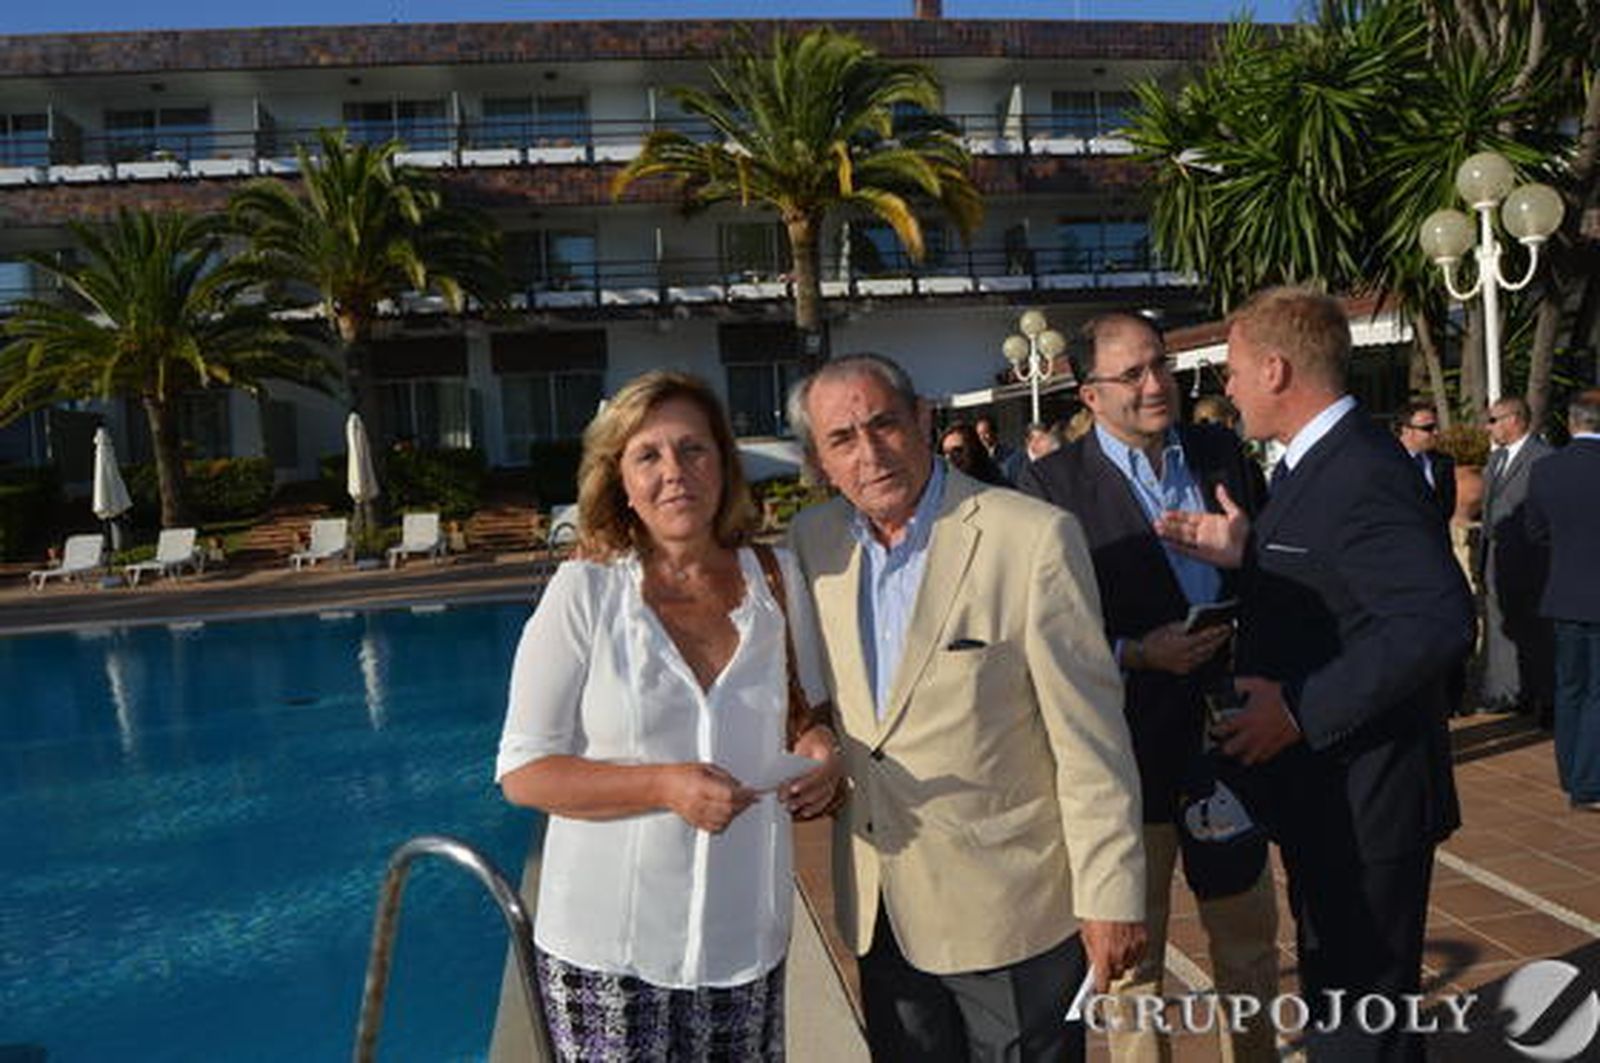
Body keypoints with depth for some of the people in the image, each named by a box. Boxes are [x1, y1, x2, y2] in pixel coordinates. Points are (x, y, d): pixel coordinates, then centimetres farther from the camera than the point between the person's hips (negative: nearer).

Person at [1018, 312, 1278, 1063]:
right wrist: (1133, 654, -22)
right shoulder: (1053, 481, -10)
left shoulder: (1220, 453, 5)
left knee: (1249, 940, 22)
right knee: (1132, 958, 12)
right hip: (1130, 748, -4)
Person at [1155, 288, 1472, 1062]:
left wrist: (1302, 709, -28)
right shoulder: (1319, 463, 10)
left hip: (1362, 802, -10)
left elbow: (1439, 616, -31)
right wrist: (1249, 552, 3)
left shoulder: (1362, 474, -21)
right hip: (1326, 794, 10)